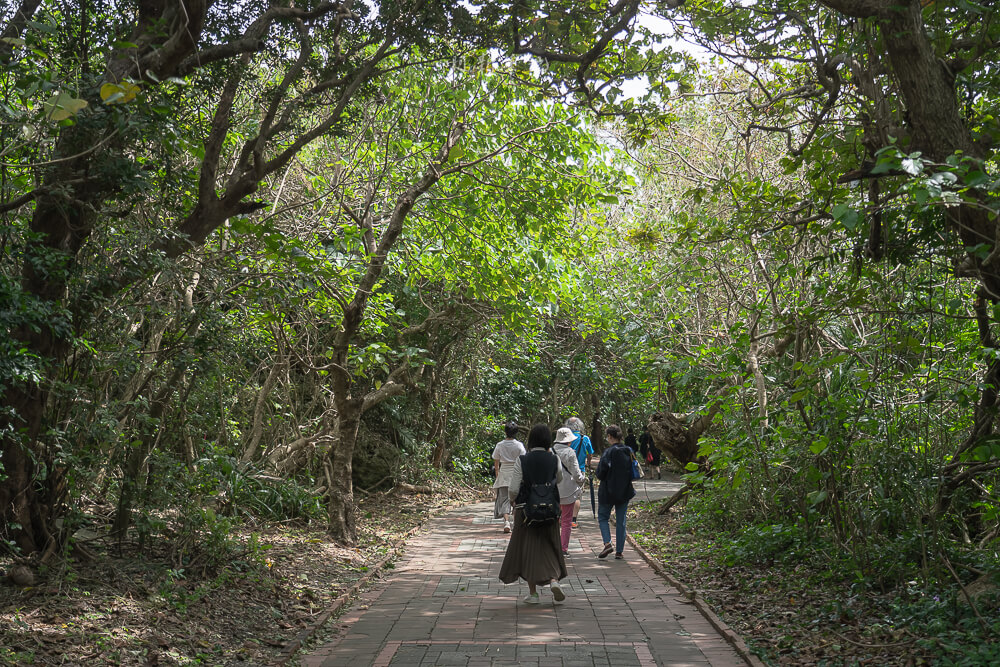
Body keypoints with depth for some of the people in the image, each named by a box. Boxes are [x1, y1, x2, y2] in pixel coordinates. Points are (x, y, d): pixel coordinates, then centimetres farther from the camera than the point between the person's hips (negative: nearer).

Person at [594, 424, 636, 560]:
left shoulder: (608, 452, -17)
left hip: (608, 492, -5)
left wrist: (597, 473, 2)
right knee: (621, 521, 11)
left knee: (603, 518, 10)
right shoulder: (629, 452, 1)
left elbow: (601, 473, -19)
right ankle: (619, 551, 12)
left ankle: (607, 543, -9)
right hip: (625, 492, 5)